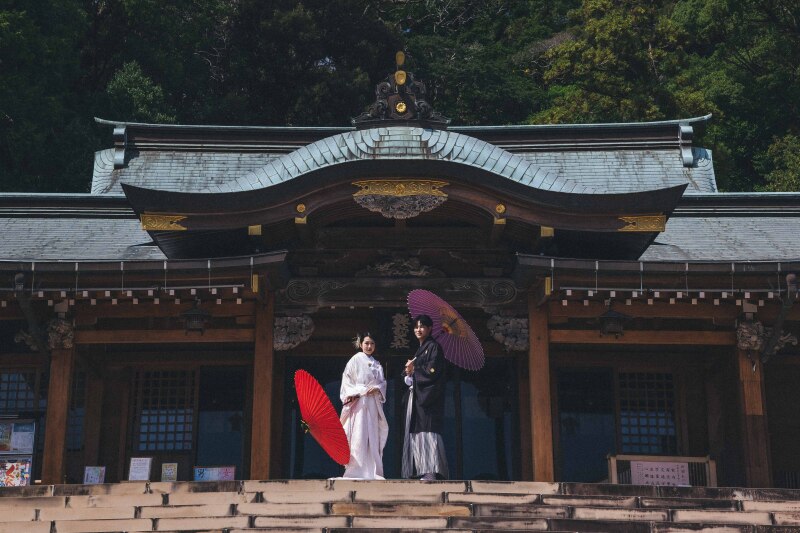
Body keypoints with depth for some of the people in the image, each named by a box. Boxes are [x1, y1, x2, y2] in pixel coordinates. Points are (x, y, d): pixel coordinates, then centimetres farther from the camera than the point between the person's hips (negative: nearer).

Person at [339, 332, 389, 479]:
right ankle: (356, 470, -11)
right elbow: (347, 380, -2)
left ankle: (373, 471, 3)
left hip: (374, 403, 5)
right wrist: (362, 390, -14)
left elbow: (383, 383, 14)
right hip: (358, 402, -5)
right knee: (359, 435, -11)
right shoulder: (355, 360, 3)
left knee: (373, 436, 2)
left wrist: (377, 388, -7)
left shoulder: (377, 364, 19)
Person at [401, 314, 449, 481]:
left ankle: (431, 472, -23)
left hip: (428, 396, -9)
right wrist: (410, 374, 3)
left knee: (427, 432, -17)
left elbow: (433, 370, -15)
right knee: (416, 432, 4)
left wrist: (414, 370, -4)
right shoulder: (420, 350, 24)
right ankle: (419, 471, 3)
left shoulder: (433, 347, -3)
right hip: (416, 396, 9)